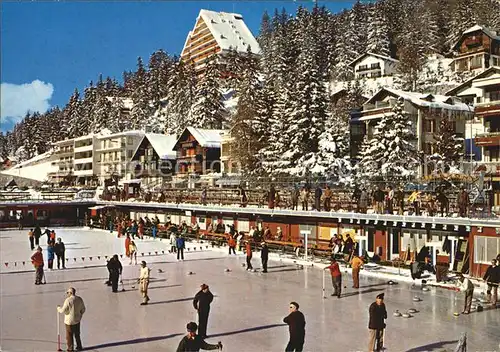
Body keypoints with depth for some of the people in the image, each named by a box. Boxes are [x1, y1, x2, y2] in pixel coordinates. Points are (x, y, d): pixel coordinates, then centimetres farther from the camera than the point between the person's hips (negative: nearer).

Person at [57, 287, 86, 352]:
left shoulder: (68, 300, -22)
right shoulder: (79, 299, -4)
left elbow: (63, 311, -18)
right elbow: (83, 309, 4)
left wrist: (59, 308, 3)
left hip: (69, 321, -6)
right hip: (77, 320, 6)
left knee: (69, 335, 11)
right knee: (77, 334, 22)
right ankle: (79, 347, 31)